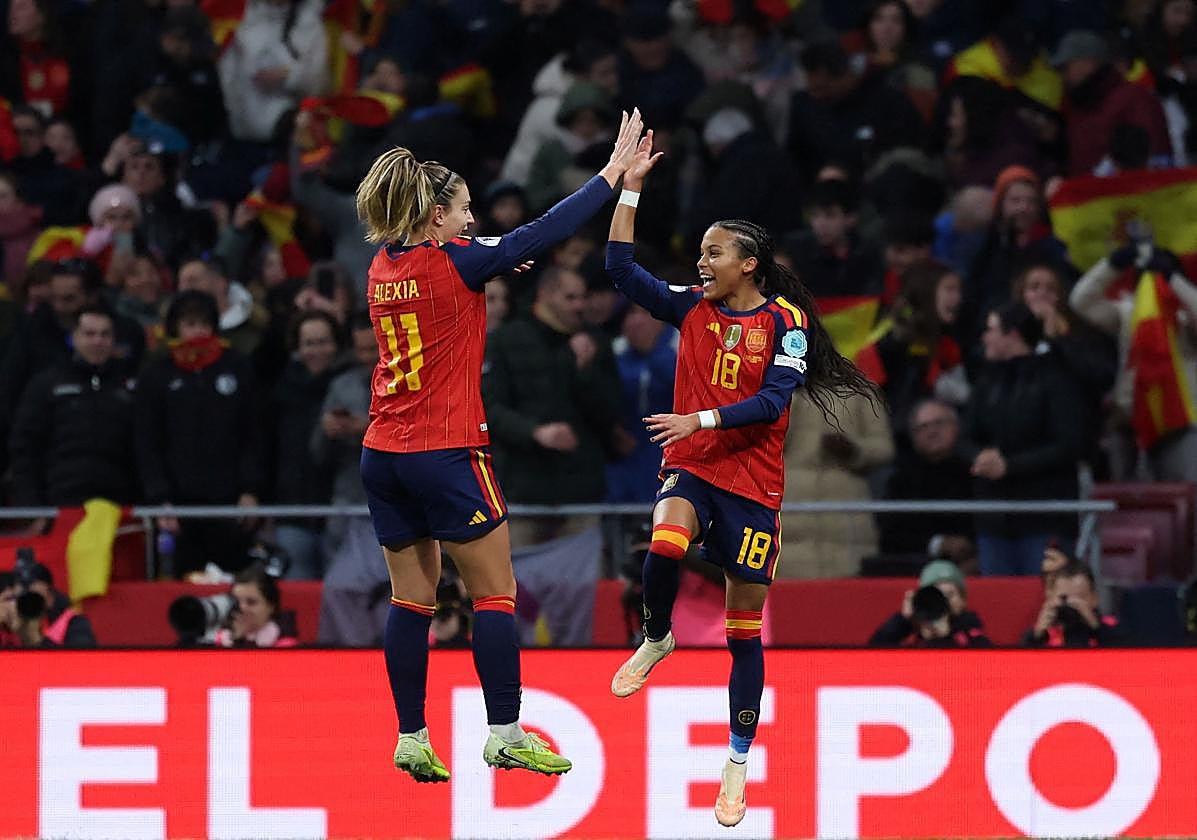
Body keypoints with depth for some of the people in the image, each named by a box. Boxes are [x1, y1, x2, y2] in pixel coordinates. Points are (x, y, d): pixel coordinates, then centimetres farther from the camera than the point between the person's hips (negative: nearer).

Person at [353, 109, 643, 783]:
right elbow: (546, 233, -11)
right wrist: (616, 171, -6)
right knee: (496, 593, 1)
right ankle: (506, 734, -1)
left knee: (413, 599, 10)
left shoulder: (385, 267, 7)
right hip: (448, 455, -7)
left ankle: (412, 739, 8)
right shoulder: (453, 264, -12)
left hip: (383, 455, 7)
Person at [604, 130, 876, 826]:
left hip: (754, 481, -2)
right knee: (665, 541, -35)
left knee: (745, 630, 3)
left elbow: (773, 400, -12)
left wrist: (702, 418, -21)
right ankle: (657, 640, -6)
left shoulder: (785, 320, -4)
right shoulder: (692, 308, 6)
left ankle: (738, 767, 13)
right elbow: (621, 269, 0)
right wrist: (631, 187, -5)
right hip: (690, 466, 2)